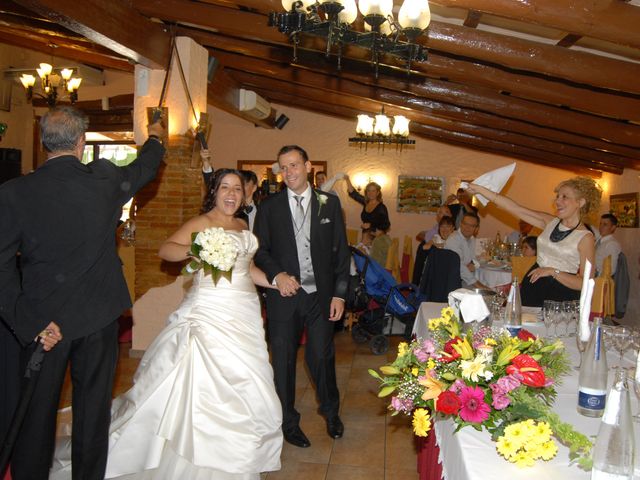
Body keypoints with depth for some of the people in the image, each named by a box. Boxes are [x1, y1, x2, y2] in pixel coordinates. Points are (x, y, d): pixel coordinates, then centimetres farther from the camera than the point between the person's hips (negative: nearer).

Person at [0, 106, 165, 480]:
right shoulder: (105, 179, -9)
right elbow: (145, 168, 13)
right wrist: (155, 137, 32)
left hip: (44, 320, 0)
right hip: (98, 315, 1)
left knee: (36, 412, 15)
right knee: (93, 408, 15)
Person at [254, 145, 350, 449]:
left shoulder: (329, 203, 4)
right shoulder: (269, 207, 4)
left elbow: (341, 250, 3)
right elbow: (260, 250, 4)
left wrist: (339, 293, -2)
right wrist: (277, 275, -16)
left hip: (321, 294, 0)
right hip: (284, 294, 1)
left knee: (322, 356, 6)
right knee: (283, 359, 9)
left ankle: (331, 412, 35)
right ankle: (288, 421, 30)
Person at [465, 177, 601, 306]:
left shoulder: (585, 237, -10)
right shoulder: (550, 222, 5)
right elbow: (514, 208, 0)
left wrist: (553, 271, -21)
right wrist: (480, 189, -4)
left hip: (559, 298, -5)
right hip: (532, 287, 5)